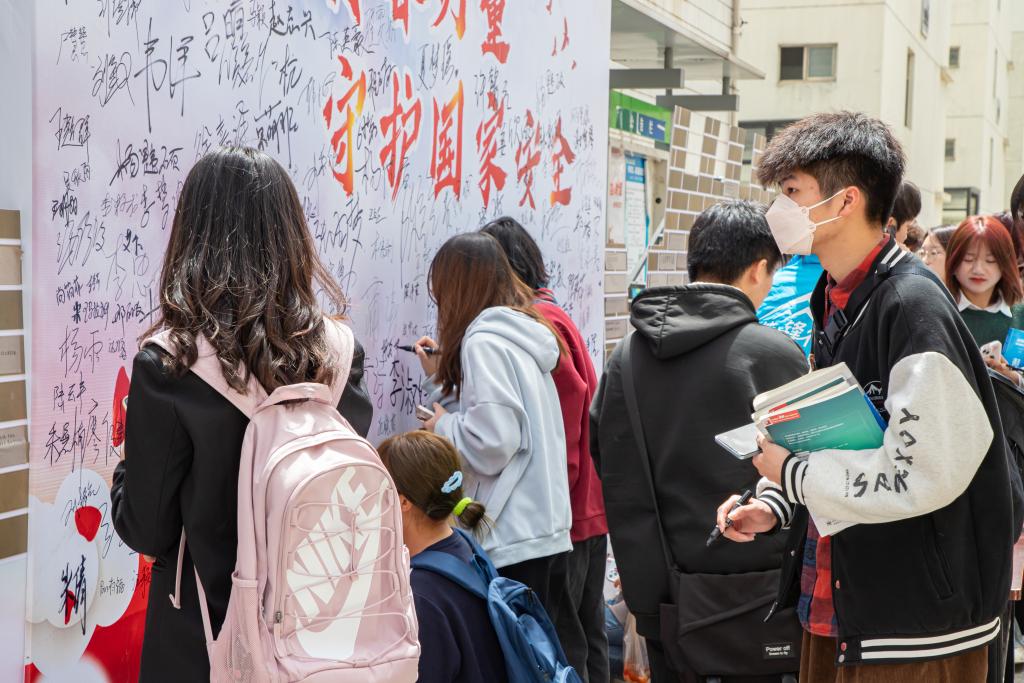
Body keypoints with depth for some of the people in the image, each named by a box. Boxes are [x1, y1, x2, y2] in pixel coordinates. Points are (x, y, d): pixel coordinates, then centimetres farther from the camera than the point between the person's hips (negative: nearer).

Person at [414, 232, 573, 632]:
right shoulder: (524, 336, 15)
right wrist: (441, 377, 20)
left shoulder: (484, 342, -12)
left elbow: (491, 444, -20)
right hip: (549, 536, 9)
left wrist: (442, 426, -3)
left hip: (511, 546, -9)